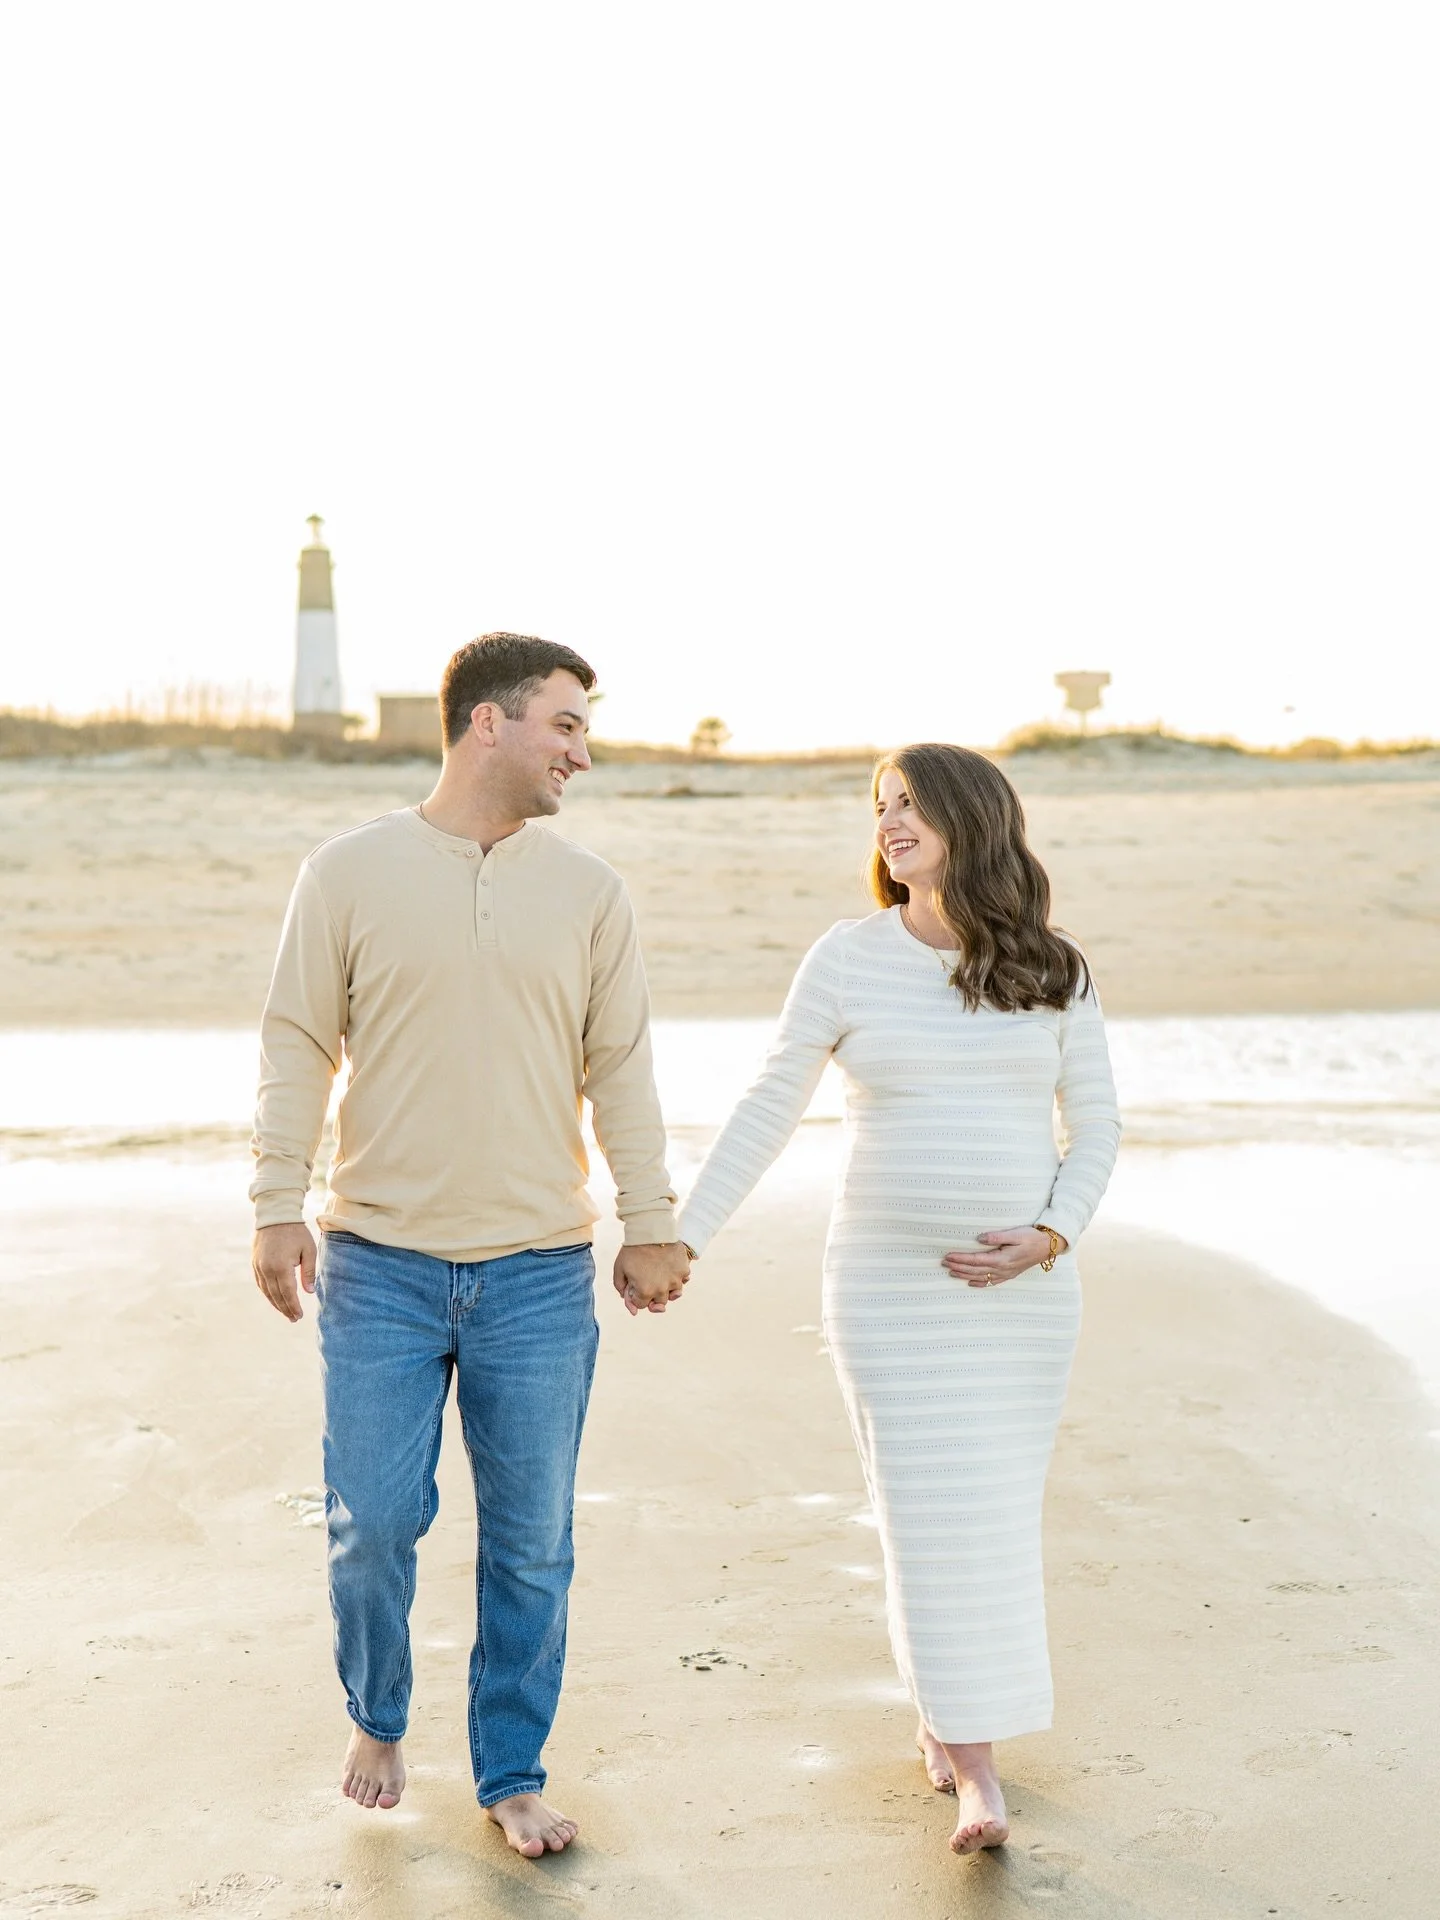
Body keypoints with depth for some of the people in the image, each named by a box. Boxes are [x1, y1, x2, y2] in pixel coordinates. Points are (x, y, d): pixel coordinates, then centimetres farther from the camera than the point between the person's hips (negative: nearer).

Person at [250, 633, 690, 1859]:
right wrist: (279, 1206, -5)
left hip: (540, 1276, 2)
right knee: (373, 1526, 4)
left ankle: (513, 1775, 25)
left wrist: (653, 1225, 5)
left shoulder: (589, 892, 6)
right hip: (381, 1265, -1)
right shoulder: (349, 873, 0)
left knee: (531, 1545, 7)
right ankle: (377, 1721, 32)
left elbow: (622, 1069, 8)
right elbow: (299, 1048, 1)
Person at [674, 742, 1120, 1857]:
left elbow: (1095, 1129, 7)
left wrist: (1052, 1237, -10)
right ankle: (976, 1773, 7)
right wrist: (681, 1239, -3)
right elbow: (769, 1112, 0)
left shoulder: (1053, 974, 2)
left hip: (1025, 1291, 2)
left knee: (998, 1513, 8)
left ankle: (947, 1716, 31)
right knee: (933, 1518, -3)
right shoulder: (848, 959, -2)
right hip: (890, 1287, -2)